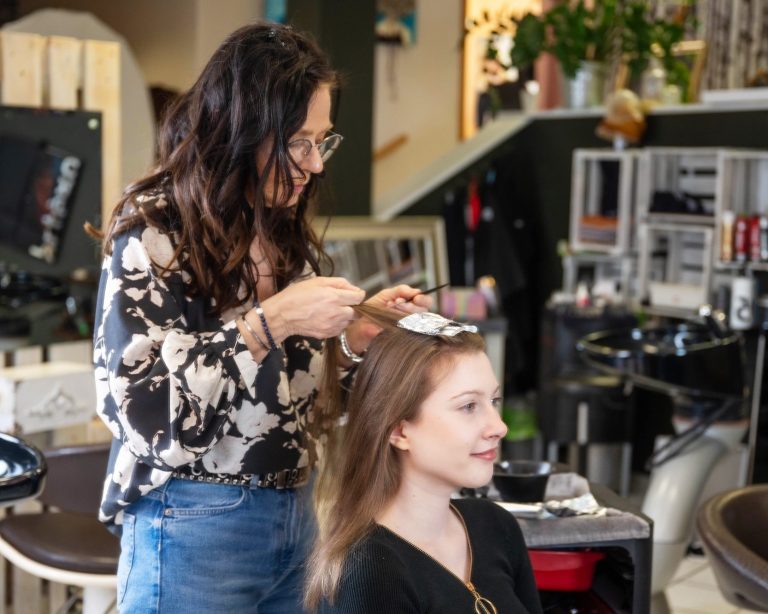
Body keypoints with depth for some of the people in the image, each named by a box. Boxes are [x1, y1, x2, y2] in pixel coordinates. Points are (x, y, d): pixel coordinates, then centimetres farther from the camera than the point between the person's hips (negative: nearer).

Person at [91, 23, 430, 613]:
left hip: (296, 514, 6)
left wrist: (356, 332, -5)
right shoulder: (154, 230, -13)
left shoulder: (290, 234, 5)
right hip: (193, 529, -6)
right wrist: (268, 321, -24)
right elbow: (138, 404, -20)